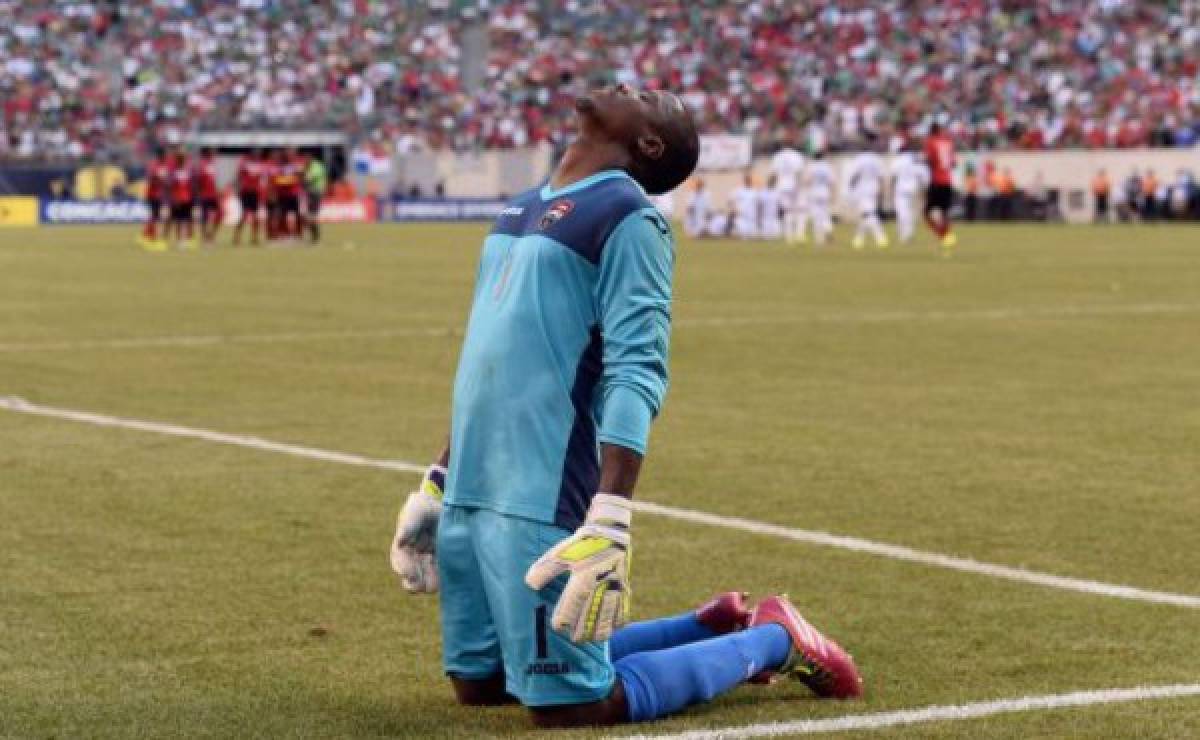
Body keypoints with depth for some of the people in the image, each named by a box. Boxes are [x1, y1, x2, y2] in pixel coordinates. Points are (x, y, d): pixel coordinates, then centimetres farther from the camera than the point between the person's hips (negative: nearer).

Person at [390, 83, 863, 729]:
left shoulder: (628, 217, -8)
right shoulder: (521, 208, 18)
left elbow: (635, 374, -18)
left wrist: (609, 520, -27)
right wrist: (439, 478, 24)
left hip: (543, 498, -8)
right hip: (468, 492, 8)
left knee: (569, 705, -6)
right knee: (477, 683, 16)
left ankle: (771, 639, 13)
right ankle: (712, 627, 27)